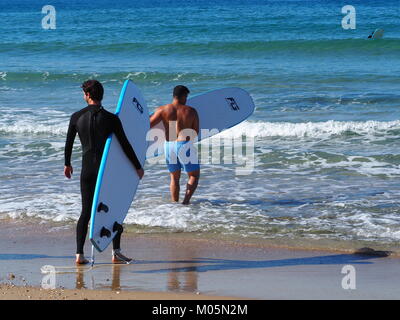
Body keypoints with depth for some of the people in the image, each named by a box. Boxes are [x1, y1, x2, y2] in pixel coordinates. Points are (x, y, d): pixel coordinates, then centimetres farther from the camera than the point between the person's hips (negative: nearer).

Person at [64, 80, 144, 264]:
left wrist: (67, 164, 25)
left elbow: (68, 143, 9)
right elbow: (125, 145, -6)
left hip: (87, 169, 2)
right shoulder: (110, 118, -9)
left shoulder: (76, 117, -1)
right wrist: (138, 167, 5)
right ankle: (116, 253, 4)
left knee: (86, 212, 9)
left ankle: (79, 254, 2)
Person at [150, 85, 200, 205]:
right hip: (185, 145, -2)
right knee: (194, 175, 13)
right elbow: (195, 132, 6)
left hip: (169, 146, 2)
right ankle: (186, 200, -6)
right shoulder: (191, 111, 0)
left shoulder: (163, 110, -1)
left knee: (174, 177, 20)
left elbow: (148, 124, -5)